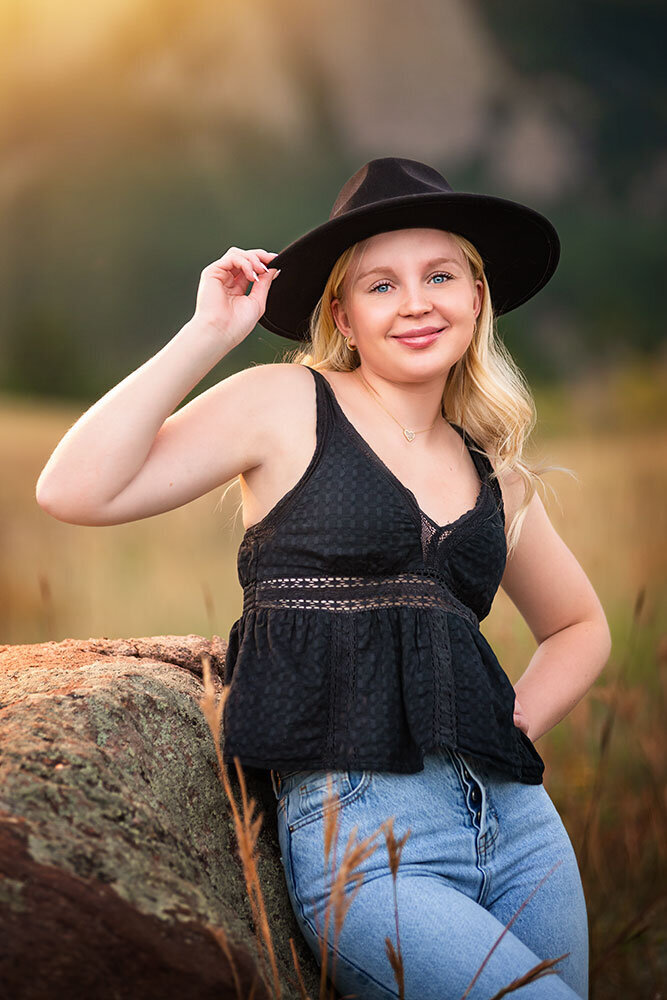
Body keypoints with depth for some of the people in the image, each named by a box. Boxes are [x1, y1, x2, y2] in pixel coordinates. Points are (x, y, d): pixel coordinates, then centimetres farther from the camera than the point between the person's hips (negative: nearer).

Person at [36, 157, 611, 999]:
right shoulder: (288, 406, 0)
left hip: (514, 815, 6)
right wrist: (208, 334, -9)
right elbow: (74, 492, -11)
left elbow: (581, 626, 28)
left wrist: (515, 723, 10)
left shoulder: (491, 470, 14)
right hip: (359, 842, -6)